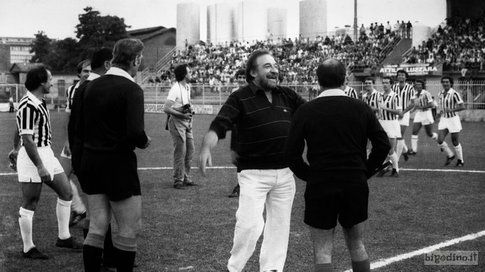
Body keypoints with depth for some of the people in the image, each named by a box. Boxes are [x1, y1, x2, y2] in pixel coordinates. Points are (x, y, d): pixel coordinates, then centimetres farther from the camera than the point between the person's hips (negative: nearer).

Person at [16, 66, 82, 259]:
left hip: (46, 154, 10)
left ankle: (63, 237, 23)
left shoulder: (39, 103, 11)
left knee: (66, 193, 13)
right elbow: (27, 139, -23)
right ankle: (28, 249, 9)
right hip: (32, 157, -10)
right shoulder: (28, 106, -21)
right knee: (30, 204, 0)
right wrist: (40, 167, -24)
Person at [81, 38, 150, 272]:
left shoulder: (92, 86, 7)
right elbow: (135, 132, -24)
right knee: (129, 230, 5)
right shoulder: (131, 89, -15)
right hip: (118, 165, -7)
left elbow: (80, 126, 9)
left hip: (90, 162, 7)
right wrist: (143, 143, -5)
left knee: (96, 228, 12)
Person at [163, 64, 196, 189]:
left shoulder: (187, 87, 11)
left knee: (190, 150, 9)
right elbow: (166, 108, -22)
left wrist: (190, 109, 5)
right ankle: (178, 180, -1)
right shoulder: (175, 89, -17)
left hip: (187, 122, 8)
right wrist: (183, 115, -20)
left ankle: (186, 178, 18)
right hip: (176, 122, -8)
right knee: (180, 151, -8)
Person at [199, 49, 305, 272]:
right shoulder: (240, 98, -5)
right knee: (250, 224, -14)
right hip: (253, 173, -5)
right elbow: (219, 126, -15)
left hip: (284, 172, 5)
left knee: (279, 225, 10)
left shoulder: (287, 96, 10)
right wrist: (206, 148, -33)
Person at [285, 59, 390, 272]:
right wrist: (365, 172, 8)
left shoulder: (305, 111, -4)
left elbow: (292, 153, -7)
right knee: (356, 245, 18)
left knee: (322, 251, 3)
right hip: (356, 186, 3)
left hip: (320, 188, -3)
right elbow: (383, 145, -1)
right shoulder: (361, 108, 2)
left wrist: (308, 175, 6)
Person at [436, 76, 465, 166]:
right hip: (443, 119, 5)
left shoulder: (454, 94, -14)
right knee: (440, 140, -8)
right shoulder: (441, 94, 7)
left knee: (455, 142, 3)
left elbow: (462, 107, -17)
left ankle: (460, 160, 24)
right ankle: (450, 155, 17)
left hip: (453, 119, -5)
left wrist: (452, 110, -29)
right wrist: (440, 113, 4)